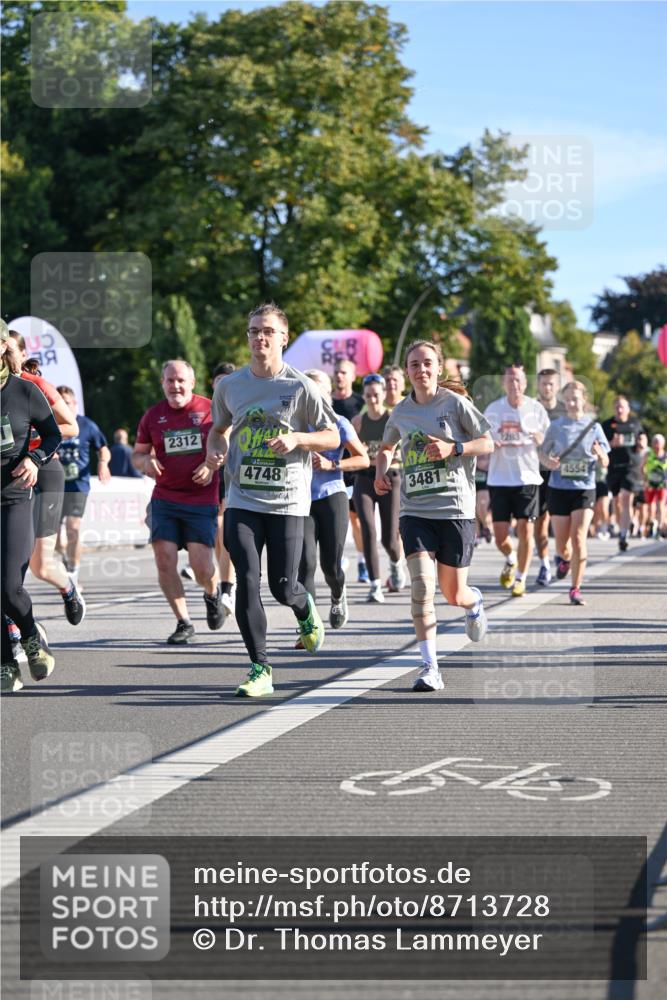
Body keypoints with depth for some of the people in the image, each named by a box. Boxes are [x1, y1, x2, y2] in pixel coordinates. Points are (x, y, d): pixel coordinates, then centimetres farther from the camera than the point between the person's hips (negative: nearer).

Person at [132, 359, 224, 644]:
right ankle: (183, 623, 5)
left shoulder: (209, 409, 1)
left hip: (202, 500, -3)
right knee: (164, 560, -9)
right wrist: (145, 462, -6)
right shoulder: (153, 416, 8)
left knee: (201, 565, -9)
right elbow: (137, 454, 17)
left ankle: (213, 594, 28)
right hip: (164, 500, 3)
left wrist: (212, 464, -11)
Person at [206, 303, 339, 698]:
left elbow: (333, 437, 2)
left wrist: (296, 438, -16)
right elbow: (219, 427, 22)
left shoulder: (301, 387, -4)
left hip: (287, 501, -2)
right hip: (242, 500, 2)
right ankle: (260, 668, 0)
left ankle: (306, 609, 36)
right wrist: (215, 449, 0)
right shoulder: (229, 385, 5)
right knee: (247, 581, -9)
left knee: (283, 586, -2)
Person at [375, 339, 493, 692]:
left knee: (454, 594, 6)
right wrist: (381, 472, 6)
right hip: (414, 511, 2)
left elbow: (487, 443, -1)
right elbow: (386, 447, 26)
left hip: (455, 509, -2)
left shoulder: (455, 403, -3)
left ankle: (475, 601, 46)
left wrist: (453, 448, -17)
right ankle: (429, 667, -11)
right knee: (421, 584, -16)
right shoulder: (401, 411, 8)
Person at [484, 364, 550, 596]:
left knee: (525, 529, -6)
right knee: (500, 535, -1)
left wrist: (537, 437, -16)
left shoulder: (536, 409, 1)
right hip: (499, 479, 1)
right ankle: (511, 560, 33)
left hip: (527, 478, -1)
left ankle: (520, 578, 9)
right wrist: (493, 444, -13)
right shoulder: (492, 409, 3)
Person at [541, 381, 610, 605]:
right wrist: (548, 461, -12)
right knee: (561, 540, 7)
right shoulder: (556, 425, 3)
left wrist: (599, 454, -20)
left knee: (579, 538, -13)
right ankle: (562, 559, 45)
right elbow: (543, 451, 11)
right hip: (559, 488, 1)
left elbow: (605, 463, 3)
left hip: (585, 488, -1)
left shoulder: (593, 426, 2)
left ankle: (575, 589, -6)